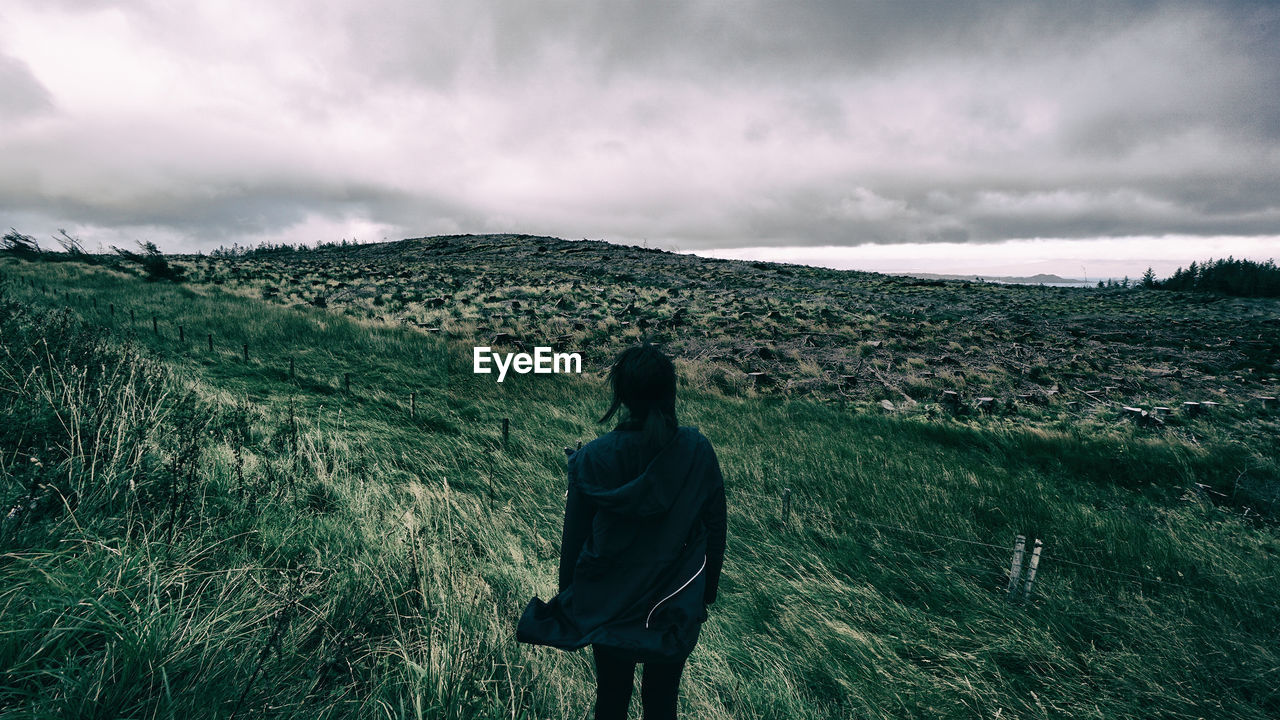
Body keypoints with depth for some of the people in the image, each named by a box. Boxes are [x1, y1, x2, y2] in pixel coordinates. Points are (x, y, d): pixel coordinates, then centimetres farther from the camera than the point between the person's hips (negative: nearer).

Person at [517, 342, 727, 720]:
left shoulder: (593, 457, -18)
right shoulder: (698, 451, -17)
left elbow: (574, 537, -8)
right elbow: (715, 529, -6)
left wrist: (569, 598, 9)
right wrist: (707, 590, 11)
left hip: (608, 607, 0)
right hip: (676, 608, 1)